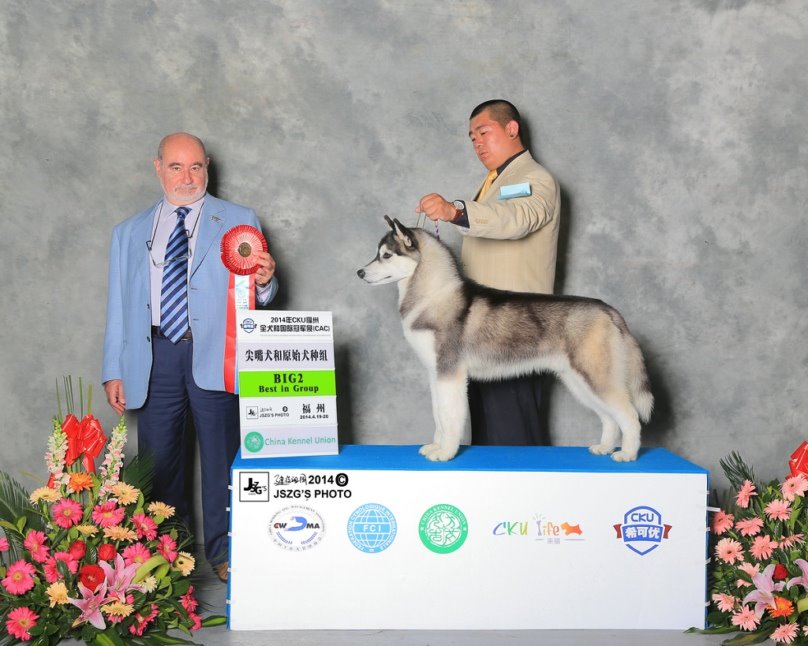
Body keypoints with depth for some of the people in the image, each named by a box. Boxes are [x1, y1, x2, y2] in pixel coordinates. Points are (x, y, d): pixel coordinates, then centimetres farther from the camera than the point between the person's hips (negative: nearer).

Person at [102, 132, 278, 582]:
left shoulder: (239, 223, 7)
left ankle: (223, 553, 16)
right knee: (158, 462, 7)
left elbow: (256, 293, 3)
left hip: (214, 355, -2)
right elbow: (119, 305, 14)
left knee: (222, 459, 2)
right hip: (154, 357, 2)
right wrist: (114, 371, 9)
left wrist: (264, 282, -21)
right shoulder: (130, 233, 15)